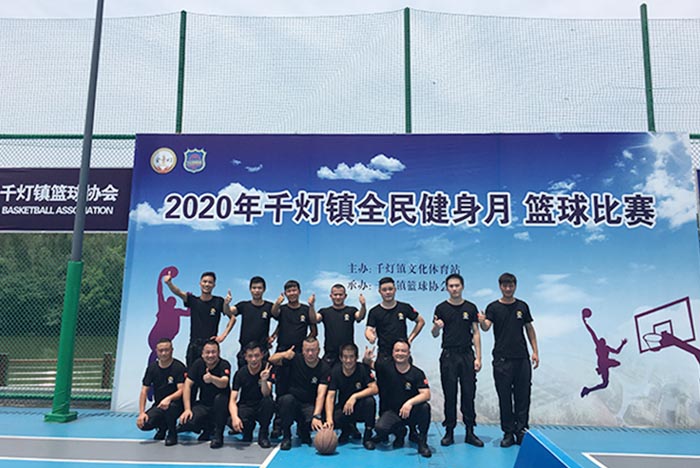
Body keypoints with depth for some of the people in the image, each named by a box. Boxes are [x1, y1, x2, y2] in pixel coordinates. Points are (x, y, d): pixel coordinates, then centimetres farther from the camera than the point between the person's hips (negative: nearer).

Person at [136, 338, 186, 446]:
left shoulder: (179, 367, -11)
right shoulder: (152, 368, 3)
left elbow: (181, 390, -18)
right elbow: (144, 391, 1)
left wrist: (168, 399, -39)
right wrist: (141, 413, -11)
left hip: (176, 404, -4)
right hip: (158, 405, 4)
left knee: (169, 406, -38)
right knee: (144, 424, -23)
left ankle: (172, 434, -8)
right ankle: (162, 427, 14)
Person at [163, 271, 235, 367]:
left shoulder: (219, 301, 2)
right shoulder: (193, 300, 6)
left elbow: (232, 318, 6)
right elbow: (178, 292, -11)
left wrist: (224, 335, -6)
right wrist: (169, 283, -31)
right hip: (194, 345, 2)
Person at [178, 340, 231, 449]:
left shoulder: (224, 365, -15)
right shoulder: (198, 364, -4)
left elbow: (224, 383, -34)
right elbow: (187, 385, -8)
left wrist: (212, 378, -56)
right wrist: (187, 409, -18)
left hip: (220, 406, -3)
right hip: (203, 404, 3)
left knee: (220, 398, -36)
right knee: (187, 422, -24)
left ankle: (218, 435, -16)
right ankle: (208, 429, 10)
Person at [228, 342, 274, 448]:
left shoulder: (267, 369, -14)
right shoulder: (240, 373, -10)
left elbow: (266, 394, -26)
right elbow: (232, 400, -14)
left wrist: (264, 380, -47)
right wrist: (235, 417, -34)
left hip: (261, 407, 0)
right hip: (245, 406, 1)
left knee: (268, 401, -35)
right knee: (232, 422, -31)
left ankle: (263, 435, -9)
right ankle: (248, 429, 8)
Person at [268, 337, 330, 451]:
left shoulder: (324, 369, -11)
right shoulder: (296, 359, -6)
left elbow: (321, 394, -21)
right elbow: (271, 360, -9)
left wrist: (316, 416, -36)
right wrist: (284, 355, -30)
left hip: (309, 405, 0)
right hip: (292, 402, 1)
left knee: (318, 423, -30)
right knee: (287, 399, -34)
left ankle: (303, 429, 9)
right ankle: (286, 436, -12)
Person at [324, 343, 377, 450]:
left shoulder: (363, 369, -14)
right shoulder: (335, 372, -10)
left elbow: (374, 389, -25)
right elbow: (330, 396, -18)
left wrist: (354, 397, -36)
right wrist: (329, 419, -33)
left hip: (361, 409, -2)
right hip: (343, 409, 2)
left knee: (370, 401, -34)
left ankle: (368, 436, -12)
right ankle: (347, 429, 10)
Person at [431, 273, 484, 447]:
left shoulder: (471, 307, 6)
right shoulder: (441, 308, 2)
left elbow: (476, 333, 6)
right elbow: (434, 334, 1)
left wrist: (478, 357, -1)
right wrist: (436, 326, -22)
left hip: (467, 355, 1)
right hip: (448, 355, -1)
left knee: (469, 394, 3)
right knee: (450, 395, 4)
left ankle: (470, 432, 14)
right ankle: (449, 431, 13)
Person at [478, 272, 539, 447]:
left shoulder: (522, 306, 9)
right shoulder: (494, 307, 0)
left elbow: (529, 329, 14)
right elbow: (486, 327, -14)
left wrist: (535, 351, 7)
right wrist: (482, 322, -37)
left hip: (522, 358, 2)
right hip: (502, 359, -2)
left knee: (523, 396, 5)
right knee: (505, 397, 4)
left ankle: (521, 430, 16)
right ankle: (508, 433, 14)